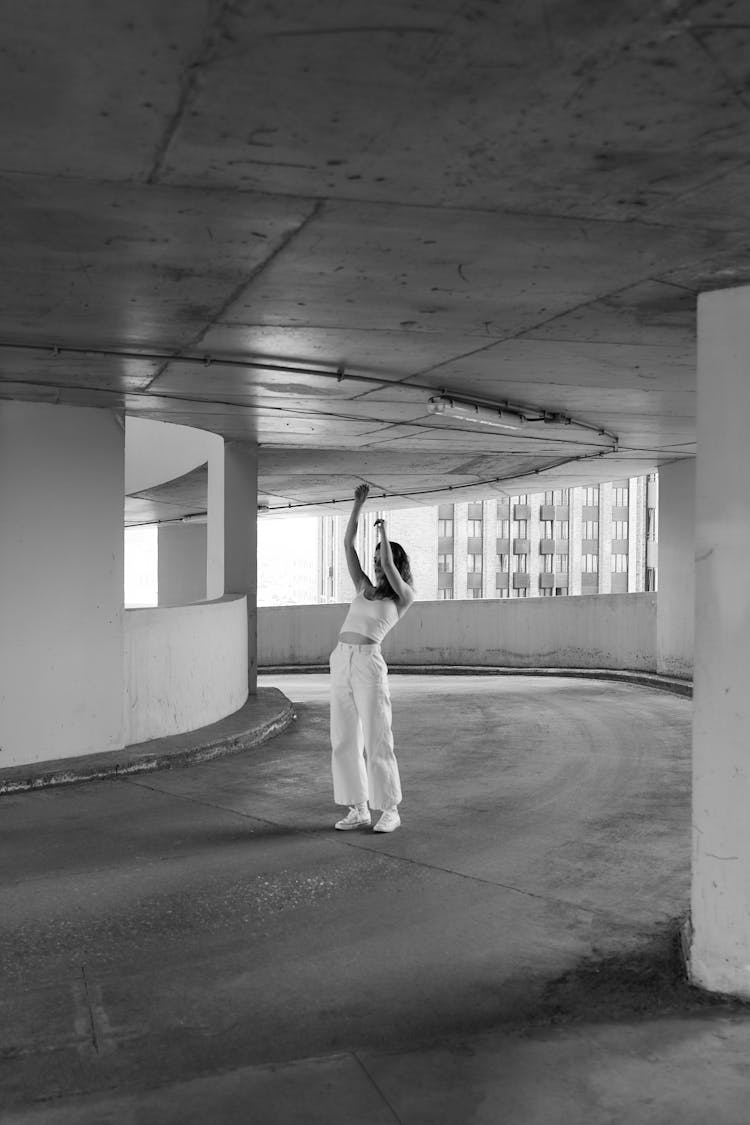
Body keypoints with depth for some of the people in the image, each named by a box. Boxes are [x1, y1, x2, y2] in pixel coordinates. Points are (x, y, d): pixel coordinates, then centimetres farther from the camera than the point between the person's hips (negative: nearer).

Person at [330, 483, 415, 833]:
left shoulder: (404, 596, 6)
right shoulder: (364, 588, 20)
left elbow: (389, 565, -12)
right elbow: (348, 546, 16)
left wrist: (384, 532, 3)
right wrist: (358, 505, 12)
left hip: (369, 663, -6)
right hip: (340, 661, 6)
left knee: (377, 741, -4)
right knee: (344, 741, 6)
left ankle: (390, 810, 7)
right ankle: (359, 809, 13)